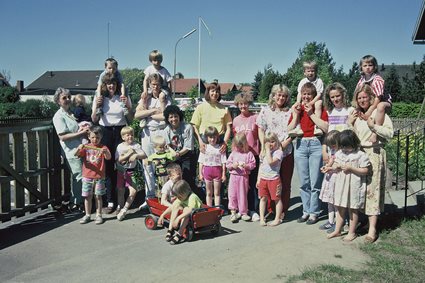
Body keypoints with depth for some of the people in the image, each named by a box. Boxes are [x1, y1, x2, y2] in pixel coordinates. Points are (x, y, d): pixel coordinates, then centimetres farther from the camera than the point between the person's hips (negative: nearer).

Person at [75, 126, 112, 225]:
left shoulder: (103, 147, -2)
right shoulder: (86, 147, 4)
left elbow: (109, 157, -18)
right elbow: (76, 155, -8)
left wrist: (105, 152, -41)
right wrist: (79, 149, -30)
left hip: (99, 177, -2)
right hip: (87, 176, 2)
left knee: (98, 196, 6)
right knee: (87, 196, 9)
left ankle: (98, 215, 16)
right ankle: (87, 215, 21)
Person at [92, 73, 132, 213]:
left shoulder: (123, 97, 3)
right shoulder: (99, 98, 6)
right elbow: (94, 120, 5)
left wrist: (127, 105, -12)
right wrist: (96, 106, -12)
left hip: (120, 131, -1)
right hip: (105, 133, 1)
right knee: (108, 167, 1)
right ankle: (110, 201, 7)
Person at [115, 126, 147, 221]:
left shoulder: (136, 145, -2)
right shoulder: (120, 146, -3)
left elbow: (144, 155, -6)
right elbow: (118, 159, -12)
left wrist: (136, 155, -22)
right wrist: (129, 154, -19)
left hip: (131, 171, 0)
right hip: (121, 171, 1)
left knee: (133, 191, -11)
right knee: (121, 191, 14)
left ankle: (124, 209, 4)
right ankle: (119, 207, 34)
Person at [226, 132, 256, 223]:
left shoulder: (249, 154, -1)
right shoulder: (233, 153, 5)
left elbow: (253, 164, -2)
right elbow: (227, 164, 7)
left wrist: (246, 165, -18)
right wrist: (233, 165, -13)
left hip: (244, 177, -2)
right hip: (234, 176, 2)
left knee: (243, 195, 6)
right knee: (232, 194, 2)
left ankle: (243, 212, 17)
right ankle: (233, 212, 12)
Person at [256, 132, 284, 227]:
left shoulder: (278, 152, -8)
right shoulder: (263, 153, 12)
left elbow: (271, 162, -24)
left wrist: (268, 150, -16)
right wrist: (258, 179, 12)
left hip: (274, 179, -6)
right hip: (263, 179, 6)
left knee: (277, 199, 4)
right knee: (263, 198, 9)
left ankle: (278, 218, 14)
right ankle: (262, 218, 17)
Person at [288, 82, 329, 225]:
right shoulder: (297, 109, 12)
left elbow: (325, 128, -12)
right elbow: (289, 130, 5)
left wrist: (311, 113, -12)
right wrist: (296, 114, -3)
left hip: (316, 144, -3)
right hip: (300, 144, 4)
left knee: (315, 182, -2)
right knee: (304, 182, 8)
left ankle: (314, 212, 8)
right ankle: (306, 211, 18)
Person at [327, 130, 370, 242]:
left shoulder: (360, 155, -12)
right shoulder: (339, 153, 6)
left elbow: (365, 171, -14)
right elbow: (336, 165, 13)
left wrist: (351, 168, -23)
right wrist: (331, 168, -10)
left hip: (354, 186, -5)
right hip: (341, 185, 6)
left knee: (353, 210, 7)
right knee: (340, 209, 14)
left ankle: (352, 232, 19)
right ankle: (337, 230, 25)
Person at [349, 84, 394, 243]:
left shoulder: (378, 112, -1)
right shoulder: (355, 115, 16)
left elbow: (390, 133, -10)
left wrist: (373, 126, -18)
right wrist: (349, 123, 0)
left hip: (374, 153, -5)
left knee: (372, 189, -8)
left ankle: (372, 229, -6)